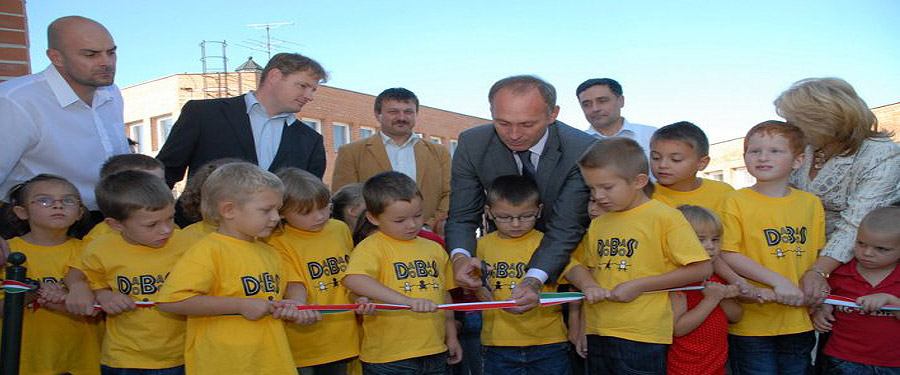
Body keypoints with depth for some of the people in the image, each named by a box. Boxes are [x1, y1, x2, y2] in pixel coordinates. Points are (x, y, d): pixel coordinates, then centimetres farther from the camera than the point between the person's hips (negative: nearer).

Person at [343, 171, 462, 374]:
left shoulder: (434, 249, 10)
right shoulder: (371, 247, -9)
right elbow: (353, 280, -29)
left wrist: (451, 336, 21)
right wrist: (407, 301, -34)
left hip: (435, 354, 6)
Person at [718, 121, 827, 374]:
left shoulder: (811, 203, 7)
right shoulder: (736, 202, -6)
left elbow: (819, 256, 14)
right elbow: (727, 255, -13)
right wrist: (777, 280, -19)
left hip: (799, 323, 4)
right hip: (751, 323, -4)